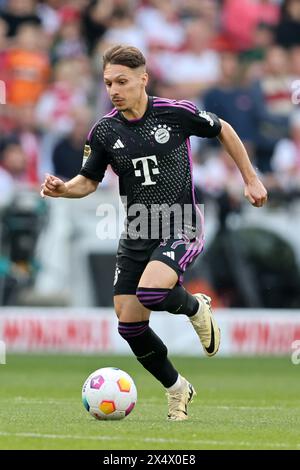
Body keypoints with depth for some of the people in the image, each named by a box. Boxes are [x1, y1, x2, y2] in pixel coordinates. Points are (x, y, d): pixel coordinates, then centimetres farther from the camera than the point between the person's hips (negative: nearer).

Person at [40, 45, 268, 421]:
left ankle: (196, 308, 4)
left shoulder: (176, 113, -10)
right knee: (128, 324, 0)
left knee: (151, 291, -31)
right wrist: (63, 189, -11)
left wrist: (250, 180, 9)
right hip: (136, 234, 5)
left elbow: (223, 131, 6)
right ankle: (176, 389, 23)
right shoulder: (104, 131, -1)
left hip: (180, 228, -5)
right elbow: (89, 180, 11)